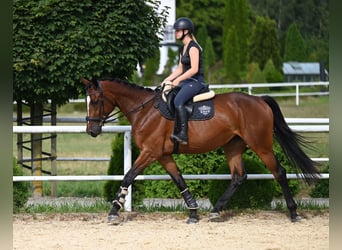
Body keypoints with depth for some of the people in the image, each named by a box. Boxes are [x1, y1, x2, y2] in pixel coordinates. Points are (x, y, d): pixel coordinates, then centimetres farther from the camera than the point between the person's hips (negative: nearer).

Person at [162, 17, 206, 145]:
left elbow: (194, 69, -20)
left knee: (178, 101, -30)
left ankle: (183, 134, -34)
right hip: (187, 82, 10)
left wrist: (178, 79, -17)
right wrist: (168, 79, 9)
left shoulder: (193, 47, -13)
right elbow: (180, 68, 21)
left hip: (196, 81, -10)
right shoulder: (183, 48, 17)